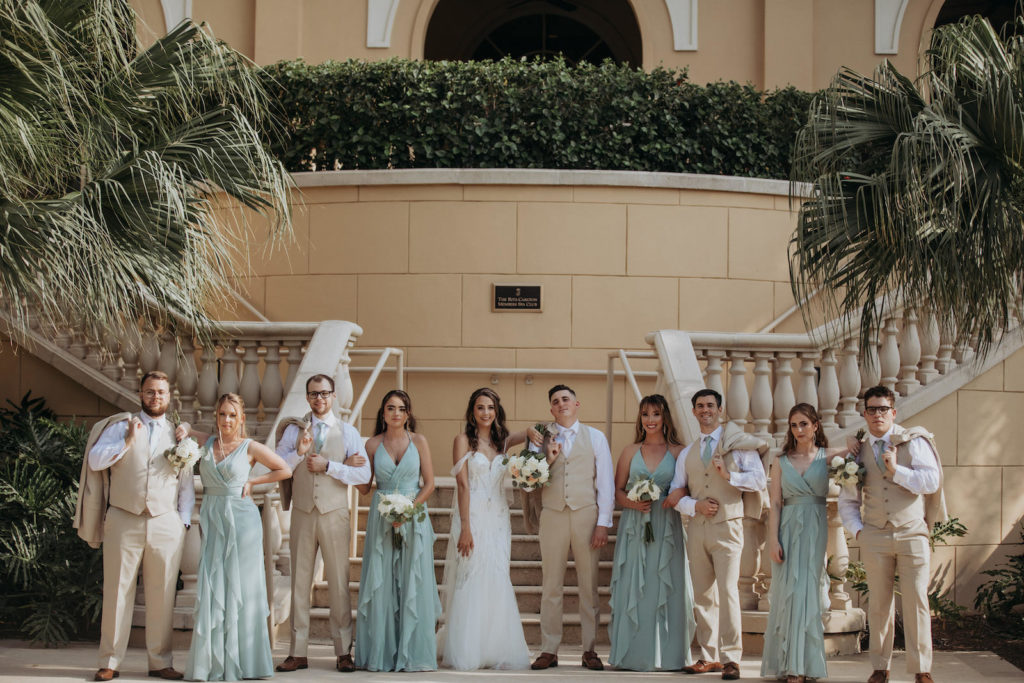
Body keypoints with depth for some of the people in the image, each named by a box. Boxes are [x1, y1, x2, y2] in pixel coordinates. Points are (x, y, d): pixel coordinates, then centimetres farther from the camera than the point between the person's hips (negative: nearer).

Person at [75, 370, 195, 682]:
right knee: (117, 592, -2)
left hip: (166, 524, 2)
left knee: (162, 595, 2)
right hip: (124, 521, -1)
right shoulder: (121, 425, 9)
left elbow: (186, 483, 16)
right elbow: (95, 460, -2)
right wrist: (127, 441, -10)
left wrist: (184, 520, 7)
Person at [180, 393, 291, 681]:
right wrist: (184, 429, 5)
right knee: (211, 589, -2)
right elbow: (184, 427, 27)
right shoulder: (206, 442, 10)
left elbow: (285, 470, 4)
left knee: (239, 588, -1)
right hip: (212, 519, 3)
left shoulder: (250, 447, 0)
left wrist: (252, 481, -1)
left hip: (241, 519, -3)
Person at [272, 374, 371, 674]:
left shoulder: (348, 432, 5)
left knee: (339, 583, 0)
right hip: (302, 514, 1)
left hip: (334, 514, -1)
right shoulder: (294, 430, 9)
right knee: (300, 583, 4)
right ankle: (298, 653, 9)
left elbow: (364, 474, -5)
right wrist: (299, 452, -15)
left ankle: (343, 651, 7)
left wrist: (327, 466, -13)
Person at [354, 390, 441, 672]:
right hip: (381, 519, 1)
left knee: (413, 585, -2)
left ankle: (412, 653, 4)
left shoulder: (418, 441, 3)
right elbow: (364, 487, 7)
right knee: (381, 585, 0)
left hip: (414, 518, -1)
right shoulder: (373, 444, 6)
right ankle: (381, 655, 6)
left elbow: (429, 483, 1)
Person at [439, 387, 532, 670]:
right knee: (469, 583, -4)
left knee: (497, 584, 4)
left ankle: (496, 652, 10)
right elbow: (462, 484, -7)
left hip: (498, 521, 5)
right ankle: (465, 654, 1)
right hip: (472, 518, -4)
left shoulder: (502, 441, 14)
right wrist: (465, 528, -14)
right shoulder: (463, 440, 0)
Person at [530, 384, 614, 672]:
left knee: (589, 586, 2)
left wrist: (603, 523, -4)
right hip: (553, 515, 1)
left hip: (586, 514, -1)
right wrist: (547, 460, -9)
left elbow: (606, 482, 3)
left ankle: (590, 649, 9)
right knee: (551, 585, 2)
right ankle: (549, 650, 6)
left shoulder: (595, 437, 7)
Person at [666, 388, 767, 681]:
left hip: (727, 527, -5)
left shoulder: (737, 443, 4)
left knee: (728, 591, -13)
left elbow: (759, 480, -2)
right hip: (696, 528, 5)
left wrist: (729, 475, -15)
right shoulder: (687, 454, 17)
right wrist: (695, 505, -6)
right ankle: (709, 656, 14)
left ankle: (731, 658, -9)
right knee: (702, 595, 6)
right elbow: (676, 494, 13)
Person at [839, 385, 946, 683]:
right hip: (875, 537, 2)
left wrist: (896, 470, -14)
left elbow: (932, 481, -8)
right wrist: (857, 530, 3)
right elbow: (847, 500, 17)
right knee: (878, 603, 5)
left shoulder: (914, 442, 2)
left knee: (916, 602, -4)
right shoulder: (858, 451, 10)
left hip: (912, 534, -2)